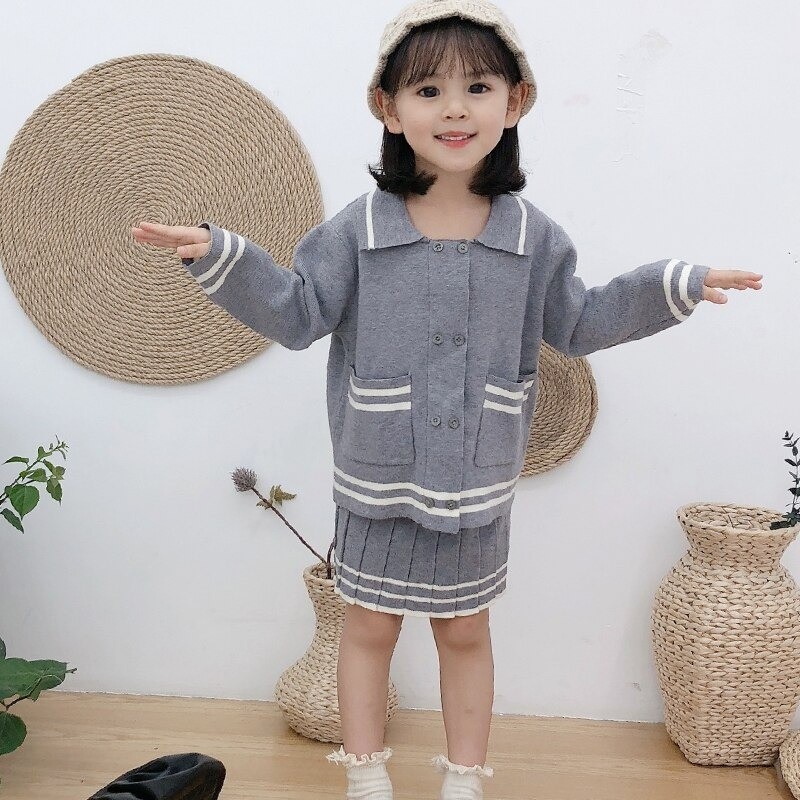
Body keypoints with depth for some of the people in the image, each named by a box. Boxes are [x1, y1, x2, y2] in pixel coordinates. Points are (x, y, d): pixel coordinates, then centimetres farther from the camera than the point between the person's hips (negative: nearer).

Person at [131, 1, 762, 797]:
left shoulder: (532, 236, -2)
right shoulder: (359, 228, -7)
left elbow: (576, 323, 9)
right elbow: (298, 313, -5)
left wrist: (676, 286, 4)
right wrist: (218, 255, -15)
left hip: (479, 484, 1)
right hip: (378, 480, -1)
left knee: (465, 632, 17)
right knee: (370, 626, 14)